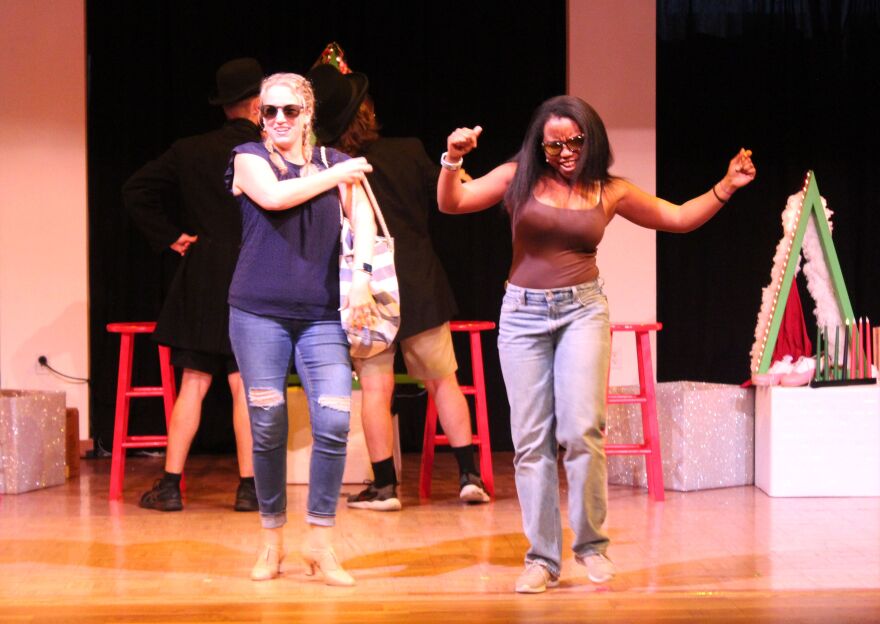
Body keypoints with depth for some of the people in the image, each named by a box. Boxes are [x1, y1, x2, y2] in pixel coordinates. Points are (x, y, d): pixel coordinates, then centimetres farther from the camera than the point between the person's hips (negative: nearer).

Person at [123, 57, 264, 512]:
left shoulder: (189, 152, 4)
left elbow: (136, 191, 5)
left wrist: (168, 237, 7)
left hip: (201, 282, 3)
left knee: (193, 385, 6)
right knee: (246, 386, 2)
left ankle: (170, 484, 5)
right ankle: (249, 487, 4)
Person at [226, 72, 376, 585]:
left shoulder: (338, 164, 12)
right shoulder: (250, 158, 7)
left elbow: (363, 220, -3)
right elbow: (274, 196, -15)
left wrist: (362, 277, -20)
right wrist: (334, 176, -4)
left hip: (322, 315, 1)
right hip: (259, 312, -1)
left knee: (334, 421, -11)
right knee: (268, 428, 1)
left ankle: (322, 544, 1)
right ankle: (272, 540, 18)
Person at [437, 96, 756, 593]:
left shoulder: (611, 191, 5)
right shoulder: (519, 178, 2)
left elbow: (679, 218, 14)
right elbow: (450, 203, -1)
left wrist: (725, 188, 2)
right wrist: (453, 161, -18)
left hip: (583, 311, 0)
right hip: (523, 314, 1)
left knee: (581, 430, -14)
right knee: (531, 441, 1)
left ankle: (592, 543, 6)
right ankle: (542, 560, 9)